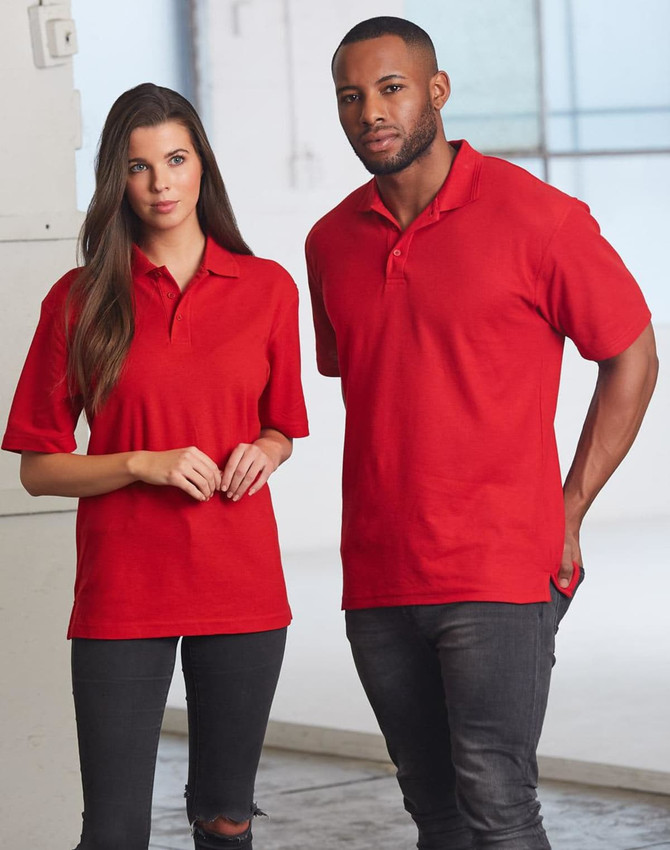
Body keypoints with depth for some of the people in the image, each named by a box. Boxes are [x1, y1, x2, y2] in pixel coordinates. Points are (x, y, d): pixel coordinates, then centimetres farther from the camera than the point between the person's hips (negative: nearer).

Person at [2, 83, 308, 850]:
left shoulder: (267, 289, 5)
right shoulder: (81, 300, 0)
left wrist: (262, 454, -3)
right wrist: (145, 464, -14)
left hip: (241, 586, 2)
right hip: (122, 593, -2)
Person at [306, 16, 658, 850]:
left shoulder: (535, 218, -6)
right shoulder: (331, 242, 10)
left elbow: (632, 356, 1)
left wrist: (569, 514, -3)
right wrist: (393, 504, 15)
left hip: (501, 573, -5)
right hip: (378, 582, 5)